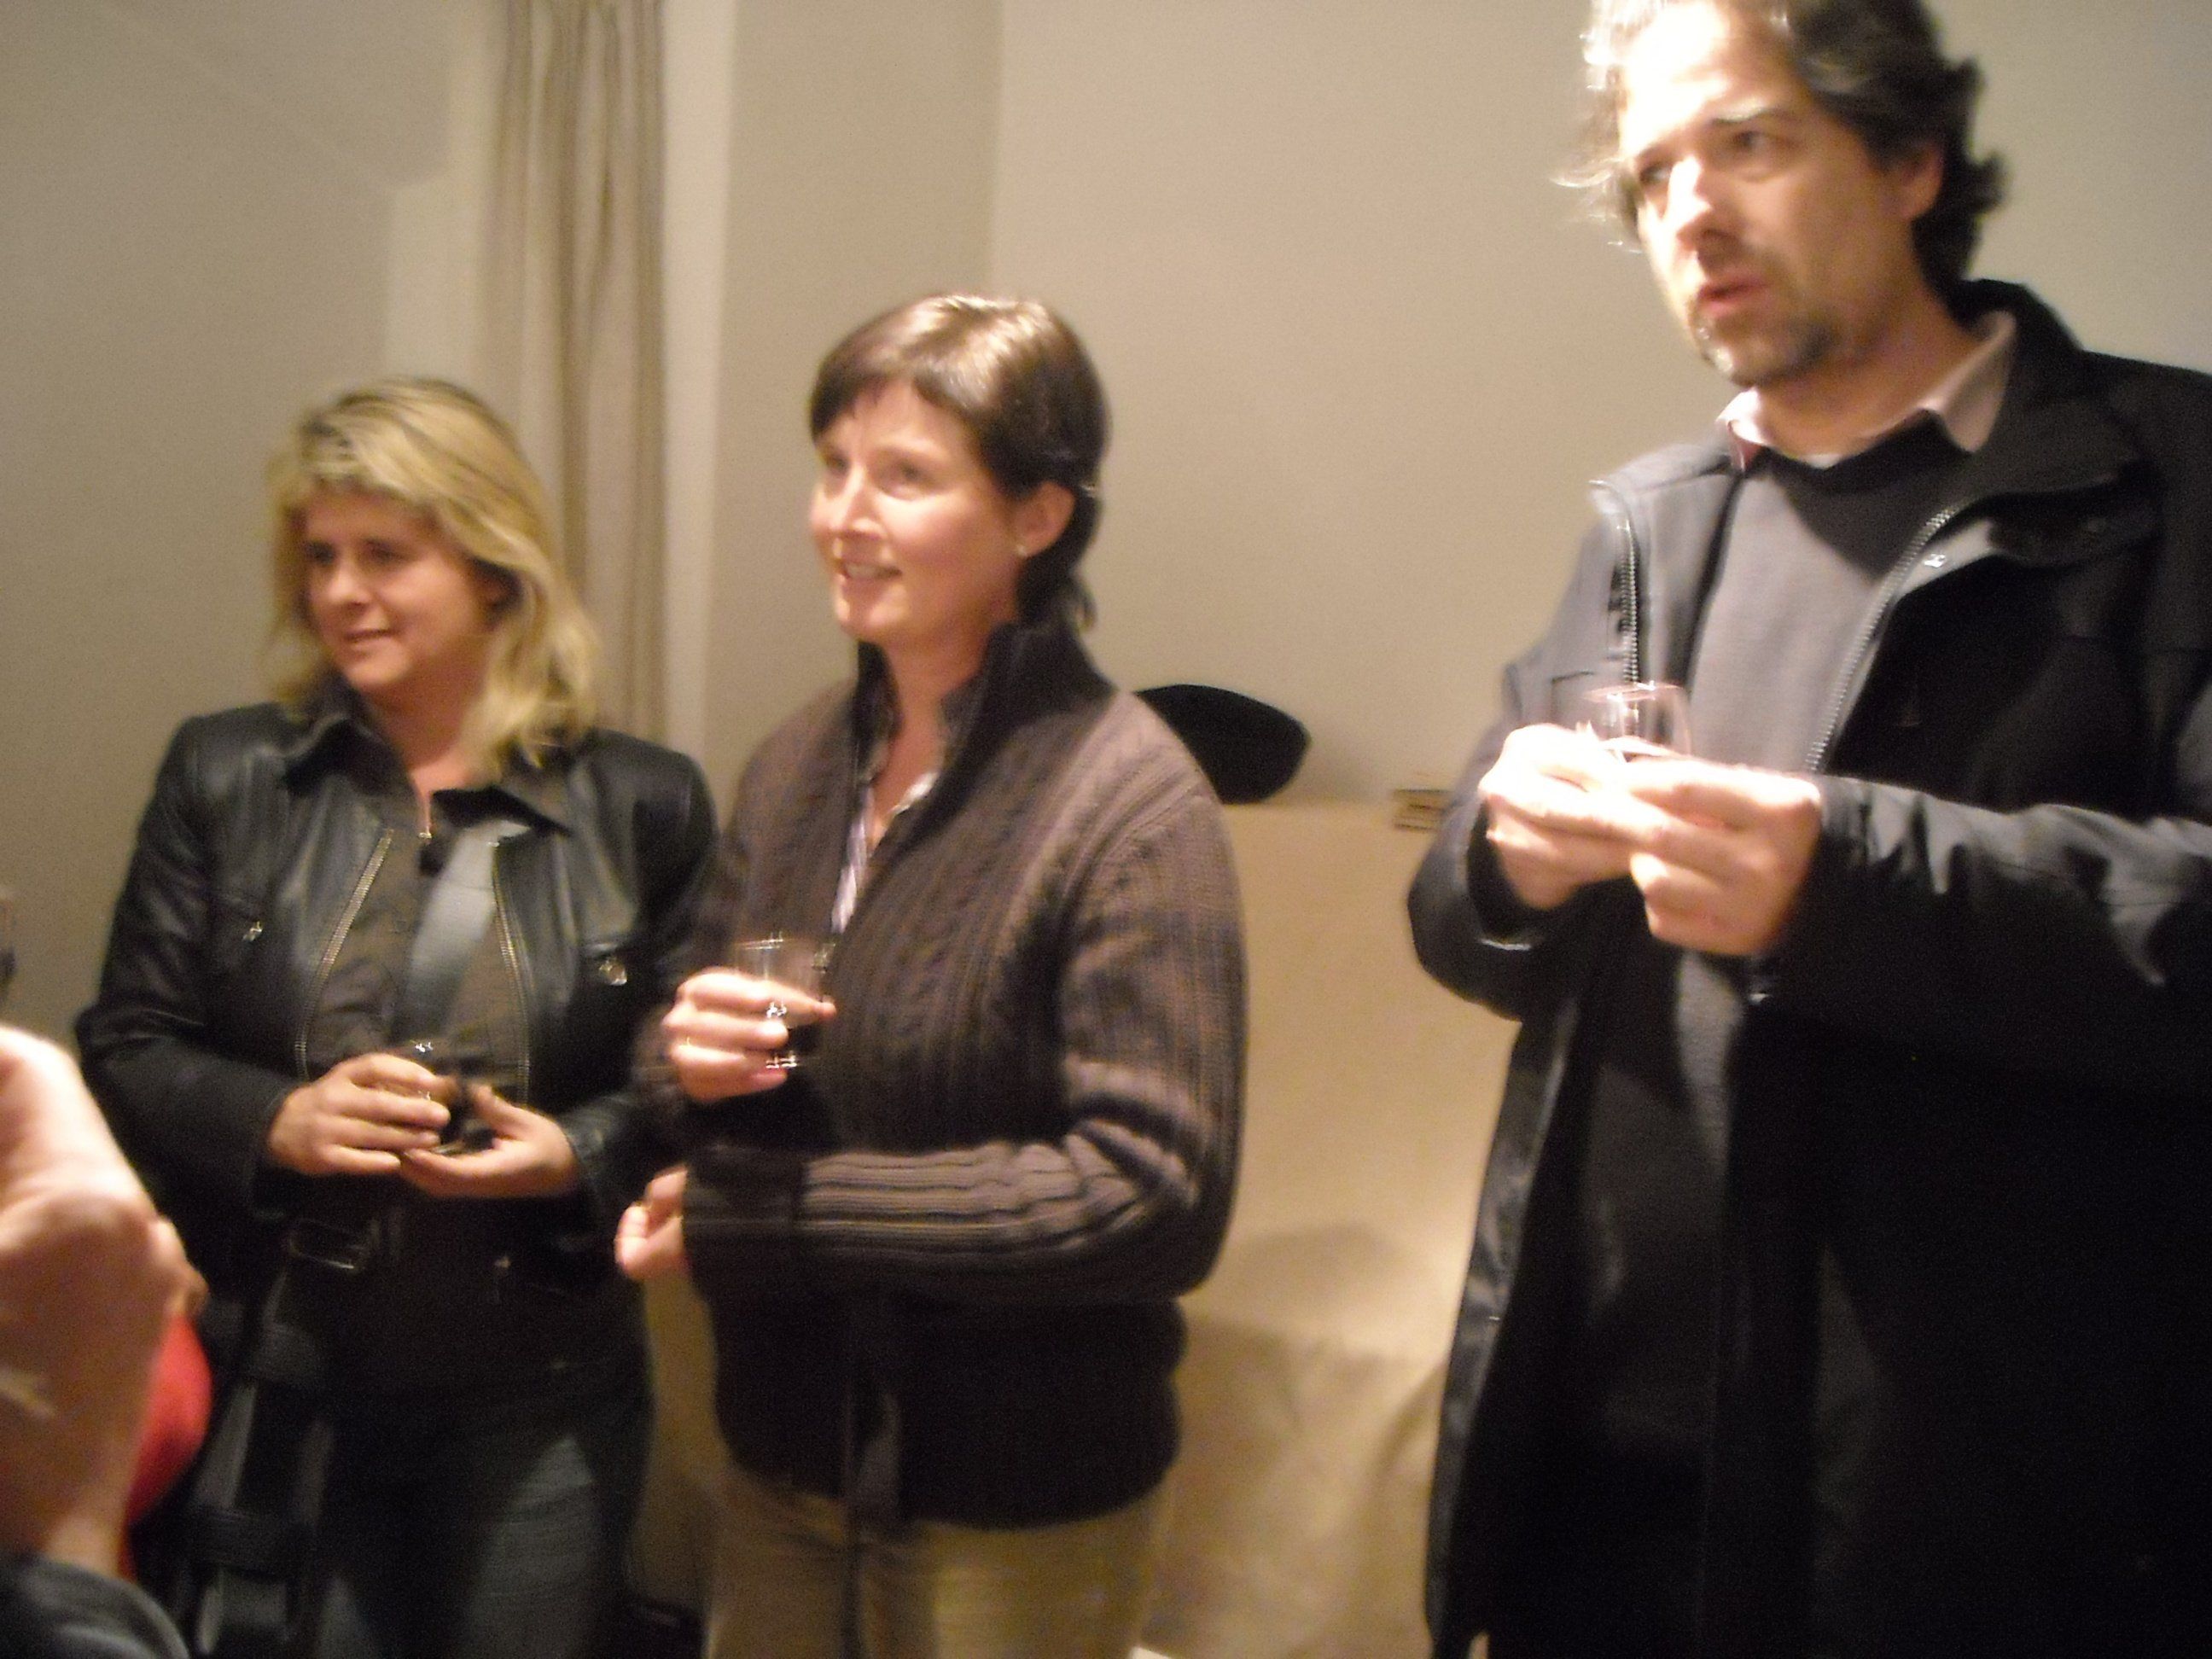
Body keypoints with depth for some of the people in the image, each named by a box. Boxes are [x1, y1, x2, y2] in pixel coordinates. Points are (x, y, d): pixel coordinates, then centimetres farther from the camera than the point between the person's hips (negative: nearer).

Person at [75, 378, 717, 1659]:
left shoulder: (642, 804, -3)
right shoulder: (224, 776, 1)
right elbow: (125, 1050, 1)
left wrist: (578, 1154, -19)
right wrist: (280, 1119, -17)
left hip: (541, 1403, 0)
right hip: (281, 1379, 1)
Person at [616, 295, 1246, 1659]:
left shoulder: (1129, 805, -18)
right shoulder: (798, 766, 3)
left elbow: (1160, 1197, -23)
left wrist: (760, 1217, -20)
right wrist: (696, 1062, -12)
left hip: (1019, 1510, -6)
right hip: (785, 1456, 6)